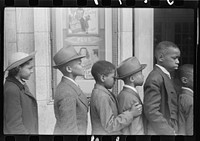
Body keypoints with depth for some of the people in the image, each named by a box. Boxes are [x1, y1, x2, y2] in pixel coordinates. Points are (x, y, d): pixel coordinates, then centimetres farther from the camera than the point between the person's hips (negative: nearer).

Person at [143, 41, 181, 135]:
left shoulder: (166, 76, 15)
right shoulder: (154, 79, -15)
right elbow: (151, 111, -20)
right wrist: (171, 132, -21)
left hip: (170, 130, 9)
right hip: (159, 132, -9)